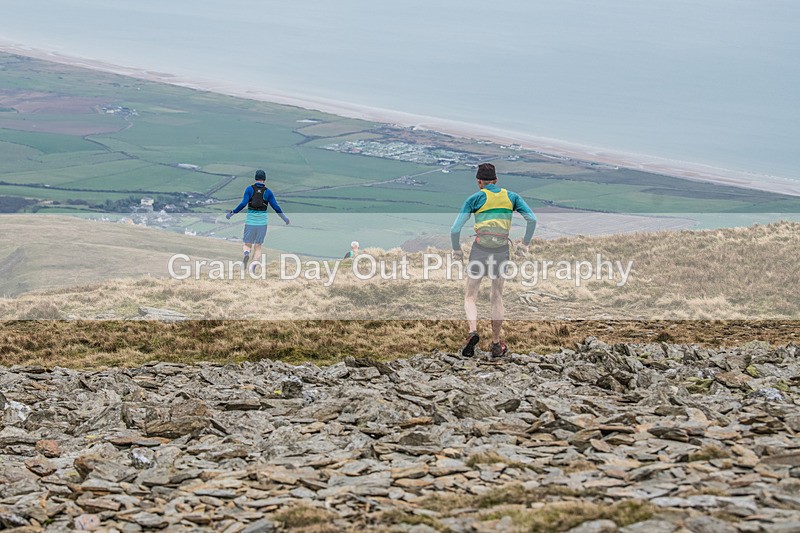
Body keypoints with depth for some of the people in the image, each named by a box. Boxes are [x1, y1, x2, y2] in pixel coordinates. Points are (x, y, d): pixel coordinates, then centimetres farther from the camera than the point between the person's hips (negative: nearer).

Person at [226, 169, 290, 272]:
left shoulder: (250, 189, -2)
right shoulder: (267, 192, 0)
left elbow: (243, 204, -11)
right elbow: (276, 207, -1)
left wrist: (232, 213, -3)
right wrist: (284, 218, 13)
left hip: (250, 222, 0)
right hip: (262, 222, 0)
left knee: (247, 245, 11)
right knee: (257, 246, 11)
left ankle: (246, 254, -23)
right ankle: (254, 264, -9)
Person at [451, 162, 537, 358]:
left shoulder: (475, 198, 0)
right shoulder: (511, 197, 9)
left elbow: (455, 229, -5)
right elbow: (532, 219, 0)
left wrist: (457, 249, 10)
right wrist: (525, 243, 11)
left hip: (480, 250, -3)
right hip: (502, 251, 3)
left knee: (470, 296, 6)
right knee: (497, 297, 15)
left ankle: (473, 331, -21)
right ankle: (496, 344, 15)